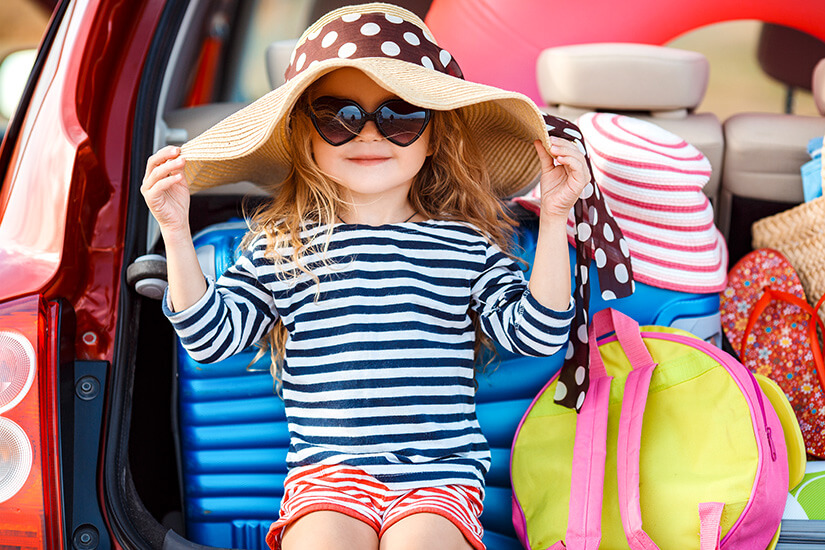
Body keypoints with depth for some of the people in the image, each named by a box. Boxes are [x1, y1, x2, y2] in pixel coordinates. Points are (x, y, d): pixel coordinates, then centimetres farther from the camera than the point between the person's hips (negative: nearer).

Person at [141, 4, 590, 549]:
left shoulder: (466, 244, 5)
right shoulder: (278, 246, 7)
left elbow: (534, 333, 1)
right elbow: (213, 335, 6)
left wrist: (553, 218, -4)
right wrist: (177, 234, -3)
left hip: (440, 471, 0)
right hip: (324, 472, 1)